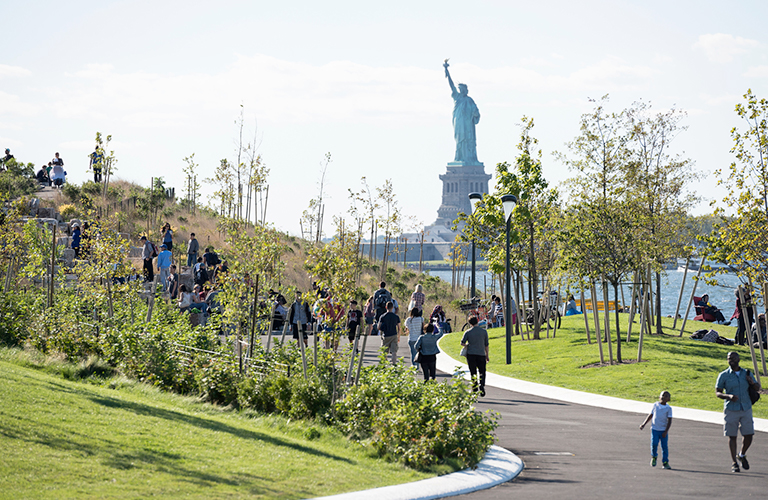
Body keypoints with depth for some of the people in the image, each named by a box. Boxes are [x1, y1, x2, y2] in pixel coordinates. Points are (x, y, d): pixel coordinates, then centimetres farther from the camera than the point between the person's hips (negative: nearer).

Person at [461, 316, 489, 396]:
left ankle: (474, 389, 10)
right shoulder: (484, 331, 2)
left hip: (471, 354, 0)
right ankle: (482, 385, -19)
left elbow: (462, 343, 1)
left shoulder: (468, 332, -2)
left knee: (473, 373, 9)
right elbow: (486, 344, 5)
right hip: (481, 354, 0)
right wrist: (487, 355, 13)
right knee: (482, 372, 5)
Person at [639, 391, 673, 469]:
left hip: (663, 430, -1)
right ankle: (654, 457, 17)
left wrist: (666, 431, -13)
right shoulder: (655, 405, 4)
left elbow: (669, 421, -5)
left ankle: (665, 462, 7)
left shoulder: (668, 408, -4)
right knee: (654, 444, -11)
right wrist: (644, 424, 7)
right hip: (655, 429, 1)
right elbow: (650, 415, 14)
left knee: (664, 446, -1)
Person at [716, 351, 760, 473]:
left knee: (748, 435, 0)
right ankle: (734, 463, 8)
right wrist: (729, 396, -21)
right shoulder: (724, 375, -1)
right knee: (732, 436, -1)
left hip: (746, 409, 3)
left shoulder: (746, 373, 7)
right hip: (731, 411, -3)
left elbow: (758, 388, 17)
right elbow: (718, 393, -1)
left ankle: (742, 455, 27)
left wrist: (752, 383, -6)